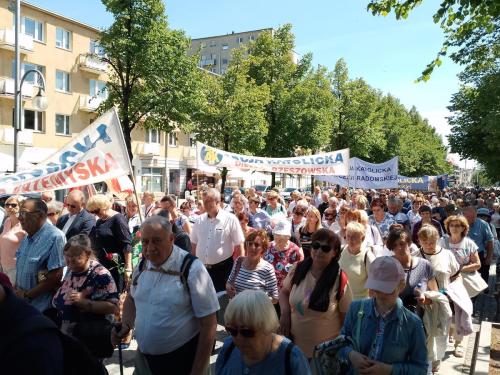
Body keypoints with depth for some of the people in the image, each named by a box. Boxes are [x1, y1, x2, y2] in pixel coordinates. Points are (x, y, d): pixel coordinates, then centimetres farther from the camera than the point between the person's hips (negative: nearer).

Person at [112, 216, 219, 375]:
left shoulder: (192, 269, -19)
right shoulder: (142, 266, -2)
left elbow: (208, 324, -17)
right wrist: (125, 326, 0)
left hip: (182, 360, -5)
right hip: (143, 357, 6)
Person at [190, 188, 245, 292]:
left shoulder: (230, 219, -9)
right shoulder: (200, 220, 5)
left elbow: (239, 247, -7)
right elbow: (193, 244, 12)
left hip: (223, 269, -4)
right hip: (201, 268, 4)